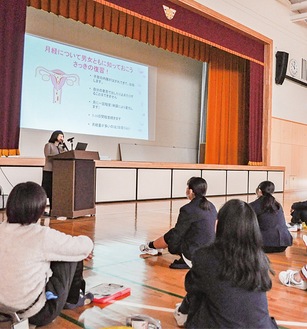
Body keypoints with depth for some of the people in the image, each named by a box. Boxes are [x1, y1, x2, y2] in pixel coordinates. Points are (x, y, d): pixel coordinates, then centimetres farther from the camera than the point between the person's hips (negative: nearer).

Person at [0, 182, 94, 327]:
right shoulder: (42, 235, -23)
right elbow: (85, 246, -11)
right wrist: (86, 241, 14)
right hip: (36, 314, -6)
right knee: (74, 255, 4)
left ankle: (72, 297, 36)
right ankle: (73, 299, 24)